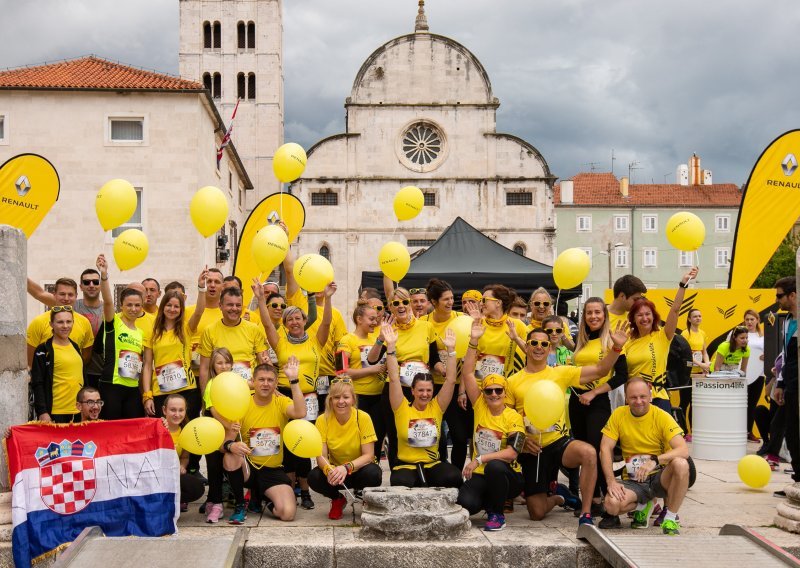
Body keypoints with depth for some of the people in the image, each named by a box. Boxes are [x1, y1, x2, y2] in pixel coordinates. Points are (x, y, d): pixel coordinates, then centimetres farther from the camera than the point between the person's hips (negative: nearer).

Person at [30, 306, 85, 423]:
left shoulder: (75, 347, 13)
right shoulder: (43, 351, -5)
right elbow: (37, 384, -8)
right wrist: (42, 412, -15)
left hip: (77, 411, 6)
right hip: (55, 413, -6)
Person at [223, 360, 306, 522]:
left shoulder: (281, 402, -4)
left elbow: (300, 413, -27)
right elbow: (224, 441, -10)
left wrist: (294, 380, -31)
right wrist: (231, 446, -35)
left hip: (273, 470, 0)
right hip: (248, 467, 0)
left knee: (288, 513, -21)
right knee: (231, 458, -34)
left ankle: (265, 497, 16)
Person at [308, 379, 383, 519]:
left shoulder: (363, 418, -18)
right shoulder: (323, 420, -13)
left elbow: (369, 455, -19)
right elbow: (321, 455, -15)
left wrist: (346, 467, -38)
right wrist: (329, 469, -38)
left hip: (359, 469, -2)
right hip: (335, 469, 2)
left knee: (372, 473, -35)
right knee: (314, 477, -28)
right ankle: (338, 500, 6)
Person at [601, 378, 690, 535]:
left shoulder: (662, 417, -10)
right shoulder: (619, 415, -2)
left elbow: (684, 450, -21)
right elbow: (606, 448, -4)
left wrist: (655, 460, -36)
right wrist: (611, 481, -16)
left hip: (659, 477, -2)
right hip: (633, 481, 2)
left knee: (681, 464, -34)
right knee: (612, 504, -28)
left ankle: (670, 517, -11)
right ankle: (644, 506, 9)